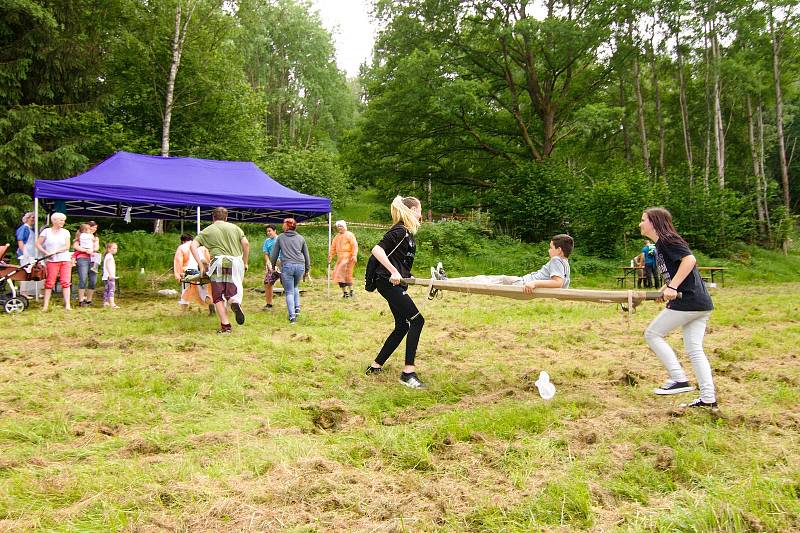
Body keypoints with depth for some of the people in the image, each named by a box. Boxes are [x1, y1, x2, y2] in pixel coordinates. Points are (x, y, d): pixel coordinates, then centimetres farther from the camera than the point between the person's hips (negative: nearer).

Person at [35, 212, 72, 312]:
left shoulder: (65, 232, 8)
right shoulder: (46, 231, 5)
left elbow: (67, 246, 0)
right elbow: (38, 244, 4)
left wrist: (55, 251, -10)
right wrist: (46, 252, -7)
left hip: (65, 260, 1)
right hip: (51, 261, -1)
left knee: (65, 282, -4)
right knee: (49, 282, -3)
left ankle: (67, 305, -5)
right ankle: (45, 304, 3)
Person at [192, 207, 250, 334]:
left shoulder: (207, 230, 13)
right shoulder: (235, 227, 15)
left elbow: (193, 245, 3)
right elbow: (246, 244, 5)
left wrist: (201, 265, 3)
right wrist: (245, 263, 13)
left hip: (218, 263, -1)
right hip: (235, 263, 1)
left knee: (218, 297, 7)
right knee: (233, 293, 7)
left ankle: (225, 325, -1)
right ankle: (235, 302, -28)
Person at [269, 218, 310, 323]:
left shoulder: (280, 237, 11)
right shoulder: (300, 238, 15)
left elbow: (274, 254, 12)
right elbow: (306, 256, 17)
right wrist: (307, 270, 24)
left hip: (286, 266, -2)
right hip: (300, 266, 2)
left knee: (289, 292, 2)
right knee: (295, 287, 27)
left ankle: (292, 316, -7)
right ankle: (297, 308, 14)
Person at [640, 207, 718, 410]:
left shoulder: (667, 240, -8)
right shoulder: (660, 245, 21)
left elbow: (690, 259, -22)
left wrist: (672, 287, -25)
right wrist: (665, 289, 14)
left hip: (688, 301, -10)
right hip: (701, 303, 10)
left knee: (652, 334, 1)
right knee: (694, 350, 9)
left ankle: (679, 380, -1)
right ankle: (708, 398, 8)